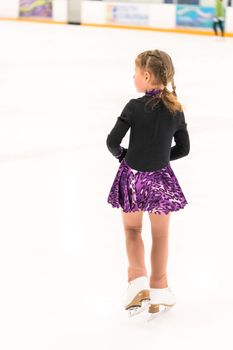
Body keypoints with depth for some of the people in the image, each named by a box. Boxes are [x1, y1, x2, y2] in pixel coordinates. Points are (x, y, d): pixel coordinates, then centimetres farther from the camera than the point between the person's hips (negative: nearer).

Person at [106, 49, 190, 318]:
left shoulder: (135, 107, -16)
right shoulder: (176, 110, -4)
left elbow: (112, 141, -15)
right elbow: (183, 148, 3)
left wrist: (121, 155, 5)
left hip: (133, 176, -2)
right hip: (160, 178, 2)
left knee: (132, 229, 18)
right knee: (160, 234, 16)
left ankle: (138, 278, 1)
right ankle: (159, 287, 27)